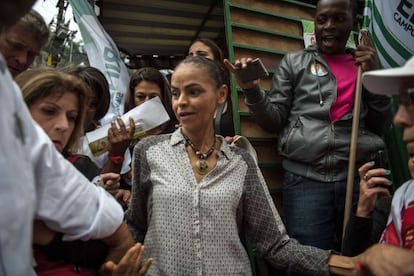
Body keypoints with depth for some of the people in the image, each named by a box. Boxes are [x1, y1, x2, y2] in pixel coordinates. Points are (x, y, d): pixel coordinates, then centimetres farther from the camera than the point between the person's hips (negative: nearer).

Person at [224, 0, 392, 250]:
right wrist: (253, 91, -13)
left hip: (361, 177, 3)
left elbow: (382, 126, 13)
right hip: (305, 178, -2)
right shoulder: (294, 62, 9)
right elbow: (275, 120, 4)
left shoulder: (366, 63, 14)